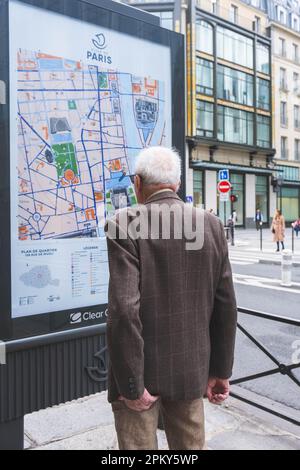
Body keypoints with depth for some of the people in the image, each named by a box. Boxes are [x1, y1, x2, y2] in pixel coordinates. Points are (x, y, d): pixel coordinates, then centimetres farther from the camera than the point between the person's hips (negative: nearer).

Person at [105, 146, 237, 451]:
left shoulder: (124, 224, -16)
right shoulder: (211, 225, -2)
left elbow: (124, 310, -23)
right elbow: (225, 306, 1)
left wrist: (131, 385, -13)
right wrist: (220, 370, 10)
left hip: (141, 370, -4)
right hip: (191, 369, 5)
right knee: (190, 446, 21)